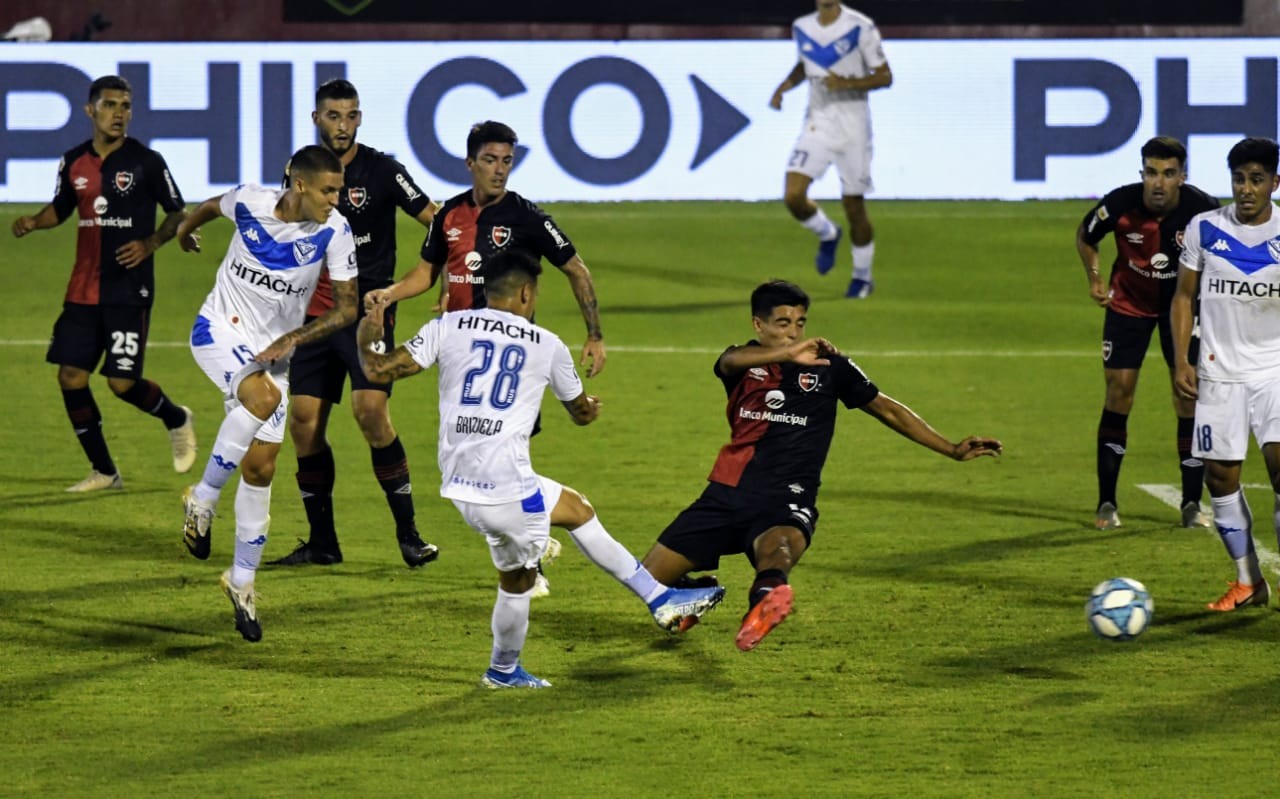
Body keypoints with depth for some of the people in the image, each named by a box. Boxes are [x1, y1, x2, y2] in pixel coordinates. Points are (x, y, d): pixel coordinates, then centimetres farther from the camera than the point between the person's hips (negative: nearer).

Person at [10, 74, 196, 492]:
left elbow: (178, 212, 1)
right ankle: (104, 472, 13)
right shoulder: (73, 162, 6)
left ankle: (176, 419, 23)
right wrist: (33, 222, 0)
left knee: (122, 383, -10)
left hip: (130, 292, -5)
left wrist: (150, 243, -16)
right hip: (83, 291, 5)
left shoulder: (146, 161, -6)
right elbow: (60, 209, 21)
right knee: (71, 378, -1)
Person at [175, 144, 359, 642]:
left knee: (260, 467, 2)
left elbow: (347, 307, -9)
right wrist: (186, 228, 32)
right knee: (263, 399, -33)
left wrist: (292, 339, -22)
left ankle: (242, 580, 16)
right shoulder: (249, 203, -15)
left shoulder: (334, 232, -14)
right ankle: (203, 499, -15)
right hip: (221, 328, -3)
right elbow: (213, 206, 10)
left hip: (274, 348, 3)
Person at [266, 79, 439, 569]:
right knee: (304, 421, 0)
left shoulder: (380, 170, -6)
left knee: (370, 411, -19)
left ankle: (408, 534, -10)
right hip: (316, 314, 5)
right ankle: (322, 542, 12)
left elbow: (437, 223, -9)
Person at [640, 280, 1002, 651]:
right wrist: (787, 355, -42)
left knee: (776, 545, -40)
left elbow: (886, 408, 13)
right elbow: (731, 361, -22)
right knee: (649, 580, 2)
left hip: (785, 501, -3)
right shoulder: (745, 361, 4)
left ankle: (769, 592, -75)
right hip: (727, 495, 3)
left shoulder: (829, 366, 5)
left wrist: (952, 450, 9)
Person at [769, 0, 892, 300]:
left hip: (852, 126, -3)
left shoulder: (860, 28, -11)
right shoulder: (802, 28, 3)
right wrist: (784, 87, 5)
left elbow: (885, 76, -8)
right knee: (793, 196, -12)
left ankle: (863, 276, 23)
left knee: (854, 205, 3)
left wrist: (847, 83, -23)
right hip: (817, 124, 3)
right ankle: (827, 235, 19)